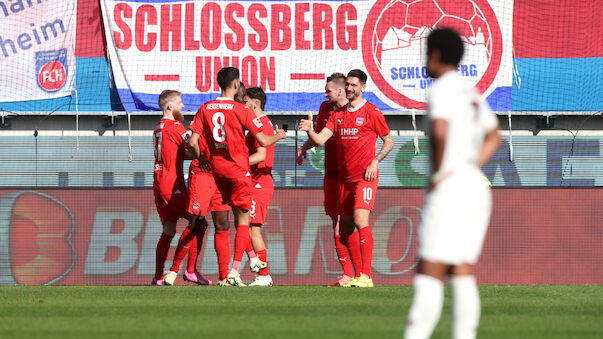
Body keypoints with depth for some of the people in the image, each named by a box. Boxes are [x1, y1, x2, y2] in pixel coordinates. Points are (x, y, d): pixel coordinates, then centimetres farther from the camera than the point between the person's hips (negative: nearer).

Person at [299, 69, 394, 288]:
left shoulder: (372, 112, -2)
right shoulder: (337, 114, 11)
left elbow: (388, 142, 6)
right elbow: (321, 139, 1)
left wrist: (375, 161, -8)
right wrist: (309, 131, -19)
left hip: (365, 176, -6)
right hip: (344, 177, 6)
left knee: (360, 220, -19)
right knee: (345, 227, 7)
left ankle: (366, 276, -21)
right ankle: (351, 276, 16)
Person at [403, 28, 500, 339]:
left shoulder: (442, 90, -9)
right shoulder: (470, 94, 18)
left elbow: (439, 130, -29)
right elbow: (493, 137, 34)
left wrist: (439, 173, -17)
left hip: (450, 188, -8)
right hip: (477, 188, 8)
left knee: (429, 274, -11)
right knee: (463, 276, 6)